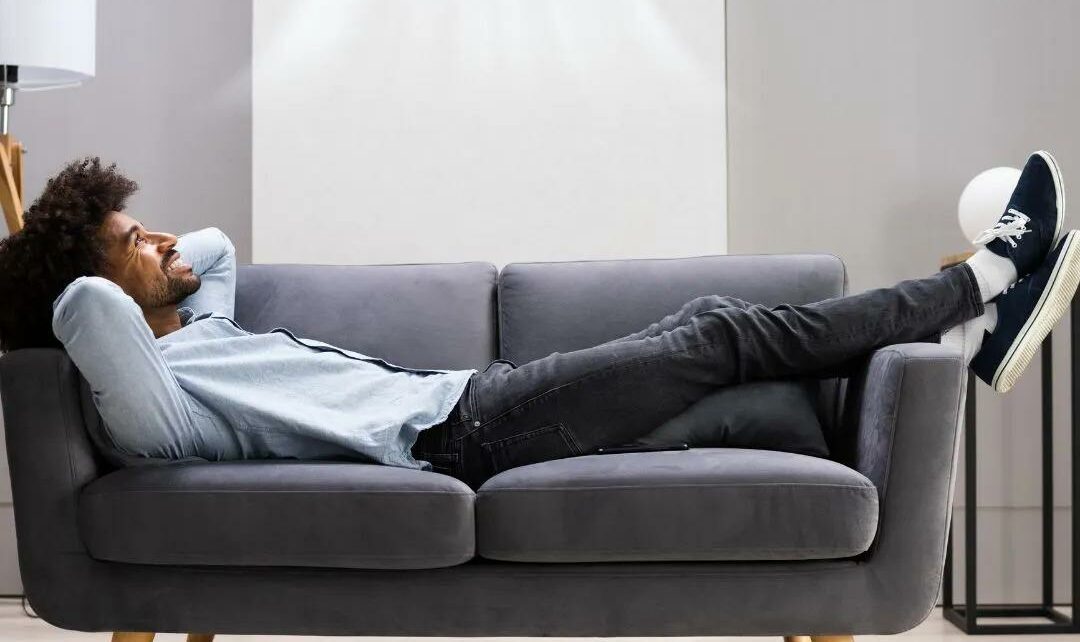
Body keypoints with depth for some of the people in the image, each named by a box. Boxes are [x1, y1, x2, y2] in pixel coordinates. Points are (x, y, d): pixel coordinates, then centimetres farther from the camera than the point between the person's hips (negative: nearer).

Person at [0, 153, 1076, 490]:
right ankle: (987, 272, 9)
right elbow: (87, 305, -33)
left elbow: (215, 243, 35)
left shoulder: (199, 329, 15)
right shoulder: (148, 398, -13)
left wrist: (160, 257, 19)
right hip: (459, 431, -10)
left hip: (466, 395, 10)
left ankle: (966, 339, 14)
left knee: (710, 319, 5)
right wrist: (101, 269, -11)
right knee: (725, 336, -6)